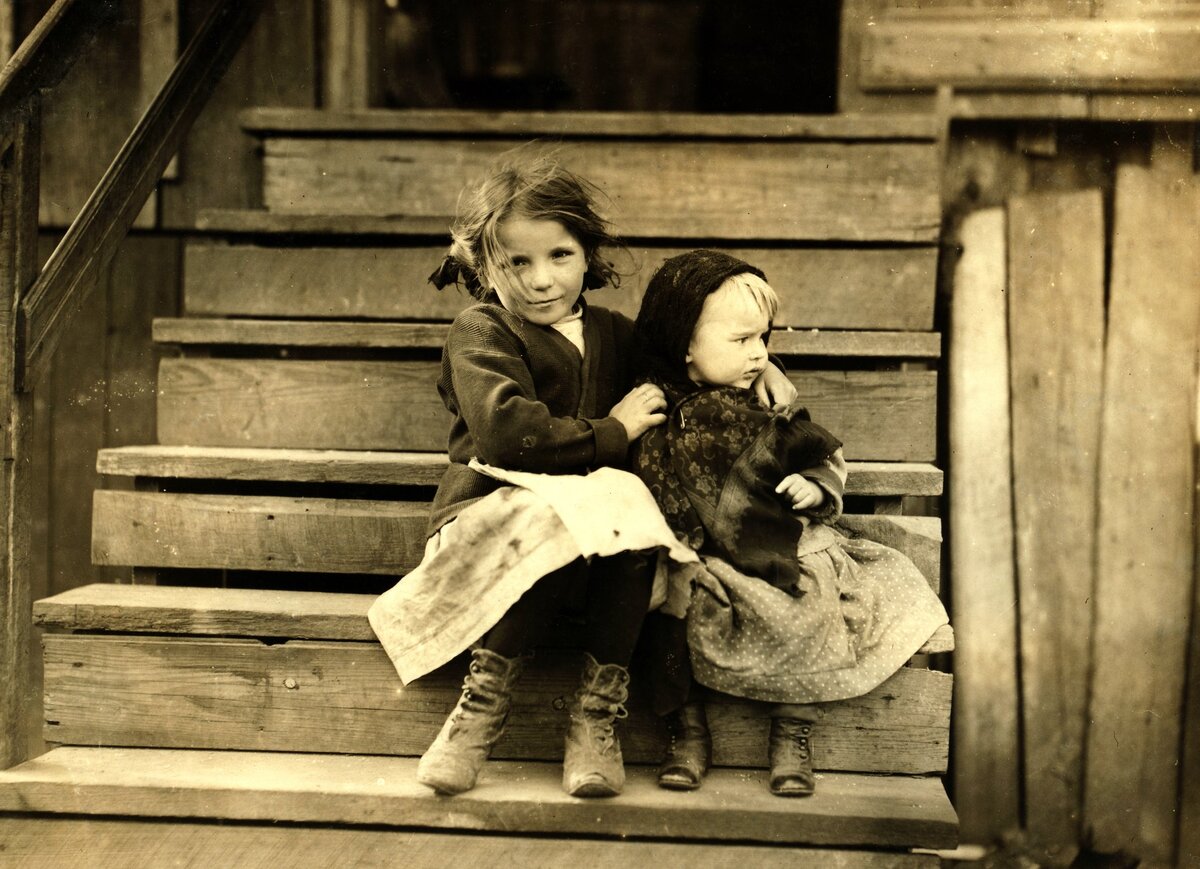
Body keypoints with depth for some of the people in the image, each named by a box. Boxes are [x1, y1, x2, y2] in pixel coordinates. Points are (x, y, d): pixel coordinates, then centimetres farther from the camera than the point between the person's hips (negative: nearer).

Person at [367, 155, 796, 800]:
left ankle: (597, 709, -21)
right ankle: (485, 698, -22)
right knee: (566, 522, -38)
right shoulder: (480, 335, -1)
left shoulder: (611, 333, 18)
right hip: (494, 515, -5)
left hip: (602, 514, 5)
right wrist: (610, 434, -11)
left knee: (636, 510, -31)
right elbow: (507, 430, -18)